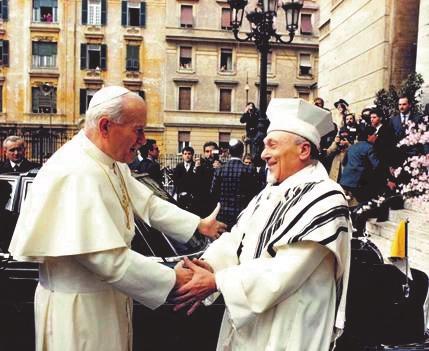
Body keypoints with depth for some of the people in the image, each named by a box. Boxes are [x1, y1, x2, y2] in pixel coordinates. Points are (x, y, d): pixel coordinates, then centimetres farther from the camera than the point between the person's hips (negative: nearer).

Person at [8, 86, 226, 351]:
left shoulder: (112, 164, 3)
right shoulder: (76, 174, -28)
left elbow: (147, 203, 10)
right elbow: (108, 259, -30)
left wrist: (199, 224, 1)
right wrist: (173, 279, -22)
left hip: (110, 298, 9)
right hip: (78, 306, -9)